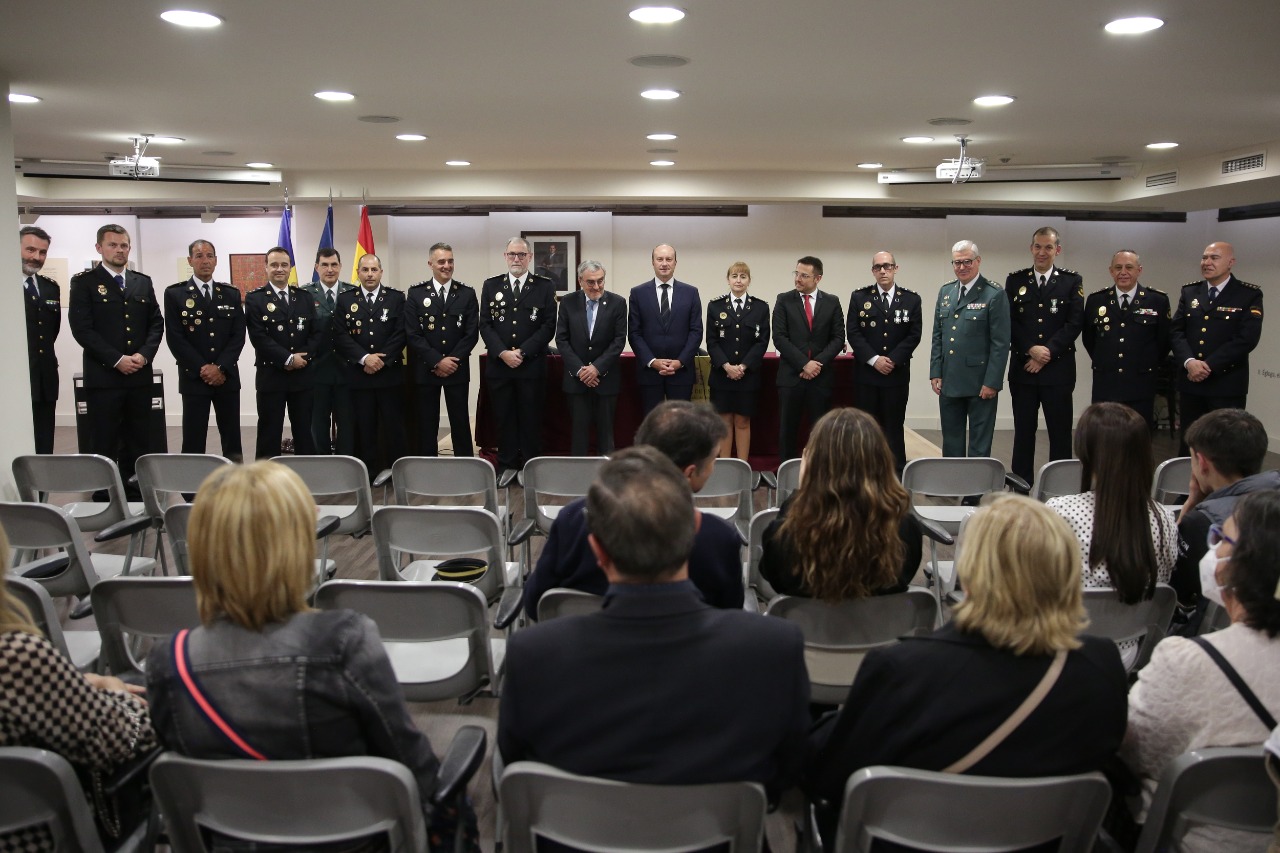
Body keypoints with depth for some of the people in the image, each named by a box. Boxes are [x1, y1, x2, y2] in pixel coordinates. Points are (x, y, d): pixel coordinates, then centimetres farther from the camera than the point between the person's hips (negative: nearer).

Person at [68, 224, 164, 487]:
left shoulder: (143, 282, 13)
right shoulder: (84, 282, 0)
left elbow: (156, 323, 11)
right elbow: (81, 328, -8)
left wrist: (144, 354, -6)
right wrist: (117, 359, -14)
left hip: (140, 376, 4)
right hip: (103, 376, -4)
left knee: (139, 443, 8)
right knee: (104, 445, 1)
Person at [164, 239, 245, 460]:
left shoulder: (231, 294, 9)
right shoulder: (174, 294, 2)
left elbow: (238, 335, 2)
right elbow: (175, 338, -5)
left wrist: (220, 368, -10)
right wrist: (202, 369, -12)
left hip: (227, 377, 2)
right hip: (193, 377, -2)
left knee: (232, 440, 6)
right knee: (193, 441, 0)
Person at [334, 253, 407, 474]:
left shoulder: (396, 298, 5)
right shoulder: (345, 300, 7)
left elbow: (401, 334, -3)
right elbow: (340, 336, -2)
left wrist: (382, 360, -12)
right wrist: (365, 358, -14)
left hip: (390, 373, -1)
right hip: (358, 374, 1)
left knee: (394, 425, 2)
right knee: (364, 426, 4)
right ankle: (367, 471, 11)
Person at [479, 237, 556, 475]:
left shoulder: (545, 286, 4)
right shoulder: (491, 286, 9)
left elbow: (548, 326, -3)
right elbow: (485, 325, 4)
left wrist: (522, 352, -11)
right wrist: (502, 353, -10)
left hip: (532, 365, -2)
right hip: (498, 365, 2)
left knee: (531, 419, 3)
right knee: (504, 419, 6)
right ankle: (506, 466, 14)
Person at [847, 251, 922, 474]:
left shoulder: (911, 299, 6)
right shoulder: (859, 297, 4)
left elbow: (914, 335, 0)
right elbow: (853, 333, -3)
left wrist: (893, 360, -12)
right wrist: (874, 359, -13)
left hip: (897, 373, 0)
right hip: (866, 373, 0)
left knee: (895, 426, 4)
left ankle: (898, 475, 9)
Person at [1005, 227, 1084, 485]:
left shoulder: (1072, 281, 4)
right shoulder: (1015, 280, 8)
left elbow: (1075, 323, -3)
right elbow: (1010, 322, 1)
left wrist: (1048, 352, -12)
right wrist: (1031, 349, -12)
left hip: (1058, 369, -1)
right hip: (1022, 369, 1)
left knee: (1060, 434, 2)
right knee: (1023, 433, 6)